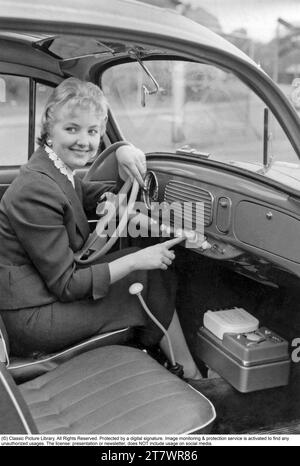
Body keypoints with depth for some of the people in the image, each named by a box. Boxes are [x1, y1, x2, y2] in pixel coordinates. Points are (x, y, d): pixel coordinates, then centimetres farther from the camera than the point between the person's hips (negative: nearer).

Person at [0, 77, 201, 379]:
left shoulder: (58, 172, 5)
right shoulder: (36, 190, -24)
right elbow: (66, 286, -23)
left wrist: (125, 156, -3)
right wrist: (136, 261, -21)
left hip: (48, 294, 10)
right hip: (29, 319, -10)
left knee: (152, 263, 8)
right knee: (151, 277, -6)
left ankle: (188, 373, 15)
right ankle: (191, 377, 11)